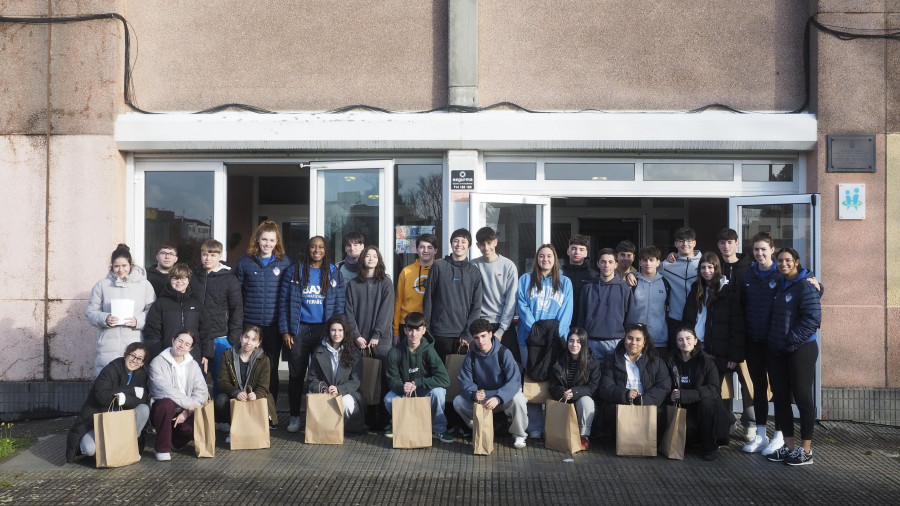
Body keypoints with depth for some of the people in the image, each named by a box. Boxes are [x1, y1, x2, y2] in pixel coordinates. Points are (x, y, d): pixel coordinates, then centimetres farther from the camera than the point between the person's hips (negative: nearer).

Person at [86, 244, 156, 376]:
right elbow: (91, 312, 10)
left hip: (136, 347, 0)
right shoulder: (102, 285, 10)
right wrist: (105, 319, -10)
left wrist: (138, 321, -13)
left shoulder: (144, 284, 8)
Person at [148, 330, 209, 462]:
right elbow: (165, 390, -20)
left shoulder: (193, 365, 8)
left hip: (185, 412, 4)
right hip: (162, 410, -4)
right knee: (167, 403, -38)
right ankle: (162, 448, -16)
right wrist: (189, 404, -19)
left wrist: (187, 412, -16)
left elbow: (202, 391, -1)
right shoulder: (158, 362, -6)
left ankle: (176, 439, 13)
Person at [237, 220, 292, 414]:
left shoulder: (284, 262, 3)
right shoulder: (245, 262, 4)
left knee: (272, 369, 8)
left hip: (275, 324, 0)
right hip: (250, 324, 0)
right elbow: (237, 294, 7)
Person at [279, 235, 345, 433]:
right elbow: (284, 301, 2)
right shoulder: (295, 271, 4)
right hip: (299, 329, 0)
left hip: (324, 329, 0)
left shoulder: (334, 273, 6)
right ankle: (295, 416, 15)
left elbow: (339, 304, 6)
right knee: (296, 374, 5)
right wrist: (285, 331, -5)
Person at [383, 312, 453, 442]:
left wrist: (417, 383, -30)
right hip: (404, 392, 2)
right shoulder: (395, 352, -14)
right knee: (389, 399, -29)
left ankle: (438, 429, -8)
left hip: (426, 392, -1)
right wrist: (402, 387, -33)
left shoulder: (428, 351, -19)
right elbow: (392, 380, -10)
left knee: (438, 392, -33)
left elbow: (444, 380, -27)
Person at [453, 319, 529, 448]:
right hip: (482, 395, 4)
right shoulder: (471, 356, -7)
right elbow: (465, 381, -7)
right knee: (458, 402, -17)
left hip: (504, 395, -4)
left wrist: (498, 398, -44)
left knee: (518, 400, -36)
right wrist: (474, 394, -32)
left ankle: (519, 435, -7)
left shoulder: (504, 353, -19)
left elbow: (515, 380, -28)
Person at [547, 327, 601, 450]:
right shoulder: (559, 361, 4)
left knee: (586, 401, -35)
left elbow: (593, 387, -8)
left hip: (584, 398, -1)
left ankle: (585, 436, -22)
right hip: (563, 401, 1)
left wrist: (574, 392, -24)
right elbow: (553, 386, 4)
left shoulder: (593, 363, -3)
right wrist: (563, 393, -20)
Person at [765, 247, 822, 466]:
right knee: (780, 397, 10)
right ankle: (789, 445, 20)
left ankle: (806, 450, 8)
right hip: (777, 351, 8)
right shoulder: (779, 285, 12)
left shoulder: (805, 285, -11)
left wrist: (792, 340, -18)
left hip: (801, 349, -8)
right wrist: (774, 341, 9)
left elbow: (813, 318, -18)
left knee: (803, 397, 0)